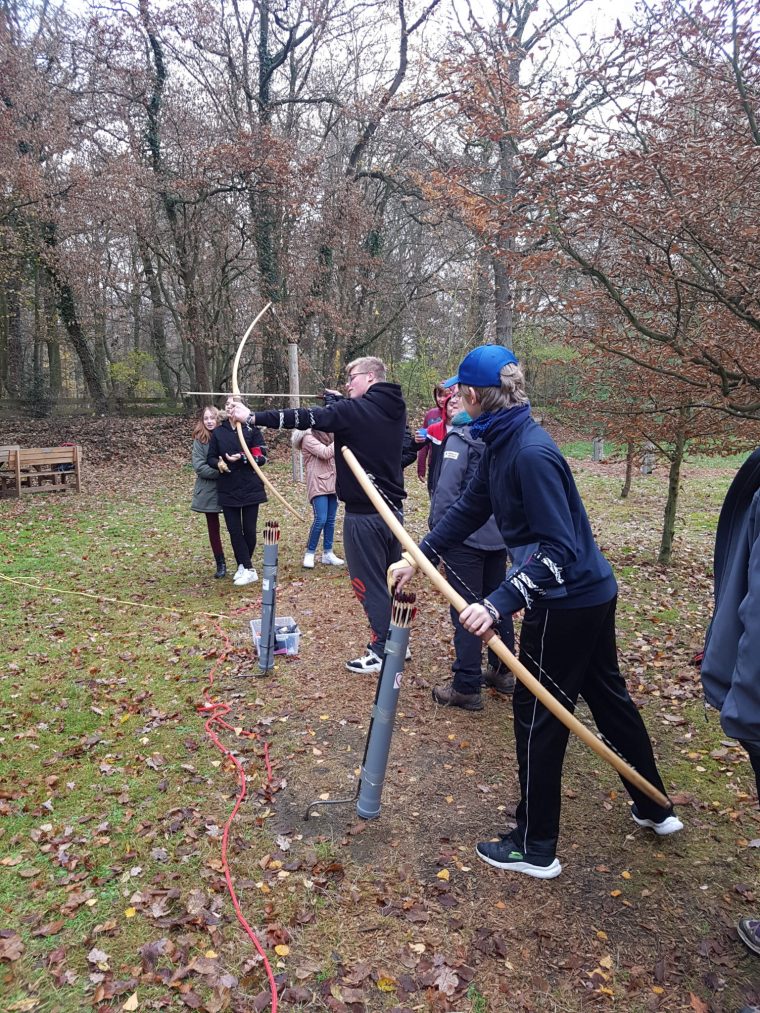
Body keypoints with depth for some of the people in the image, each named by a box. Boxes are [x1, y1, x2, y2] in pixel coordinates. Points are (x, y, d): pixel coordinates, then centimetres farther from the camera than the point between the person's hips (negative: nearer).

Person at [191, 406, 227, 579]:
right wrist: (219, 472, -20)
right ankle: (220, 564, 22)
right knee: (213, 528, 10)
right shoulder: (199, 440, -3)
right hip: (209, 491, 1)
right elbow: (199, 466, -10)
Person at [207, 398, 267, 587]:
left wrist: (242, 458, -22)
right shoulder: (218, 432, 6)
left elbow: (261, 457, -7)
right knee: (234, 531, 1)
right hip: (228, 490, 2)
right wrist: (218, 463, -14)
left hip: (250, 488, -2)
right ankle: (248, 569, 9)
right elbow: (211, 458, 8)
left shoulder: (252, 430, -3)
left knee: (249, 530, 4)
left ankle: (244, 565, 22)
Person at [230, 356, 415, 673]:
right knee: (391, 578, 18)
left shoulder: (354, 410, -16)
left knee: (369, 582, 2)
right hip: (392, 508, 8)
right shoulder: (394, 410, 6)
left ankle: (382, 652, 9)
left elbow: (305, 418, -16)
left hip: (364, 513, -8)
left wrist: (253, 417, -10)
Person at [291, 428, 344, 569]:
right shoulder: (308, 438, -7)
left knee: (330, 520, 7)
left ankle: (328, 553, 14)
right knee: (320, 519, -14)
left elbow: (334, 456, 16)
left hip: (331, 484, 7)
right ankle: (309, 554, -2)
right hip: (318, 486, -7)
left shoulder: (326, 437, 16)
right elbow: (325, 453, -18)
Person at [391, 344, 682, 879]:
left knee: (537, 717, 4)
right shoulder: (502, 445, 3)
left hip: (568, 602, -10)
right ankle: (656, 809, 43)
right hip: (592, 592, 10)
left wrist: (499, 603, -32)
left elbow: (558, 547, -28)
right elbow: (469, 508, 12)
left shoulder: (532, 453, -26)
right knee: (609, 698, 23)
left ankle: (535, 848, 22)